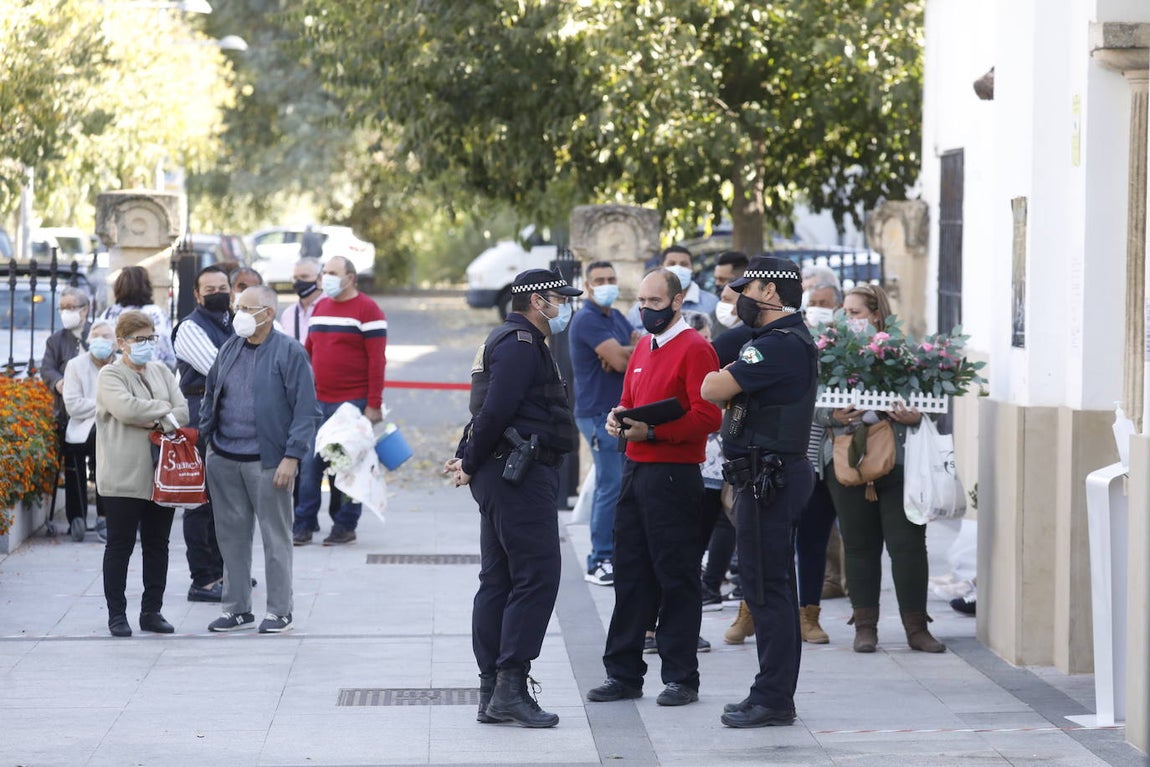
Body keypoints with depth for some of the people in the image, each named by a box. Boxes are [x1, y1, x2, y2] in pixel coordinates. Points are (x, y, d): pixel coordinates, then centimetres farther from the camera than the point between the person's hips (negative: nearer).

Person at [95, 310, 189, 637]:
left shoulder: (161, 372, 14)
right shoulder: (110, 376, -3)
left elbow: (183, 411, 5)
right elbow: (126, 408, -20)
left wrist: (158, 422, -13)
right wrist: (164, 411, -8)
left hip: (161, 473, 6)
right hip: (124, 475, -6)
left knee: (157, 545, 10)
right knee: (120, 545, 1)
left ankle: (152, 611, 18)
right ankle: (116, 614, 8)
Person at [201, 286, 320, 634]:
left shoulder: (289, 353, -7)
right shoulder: (229, 349, 11)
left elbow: (306, 410, -10)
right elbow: (210, 395, 22)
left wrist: (292, 457, -15)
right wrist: (208, 439, 13)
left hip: (267, 462, -6)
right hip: (224, 459, 6)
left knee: (275, 537, 2)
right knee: (231, 535, 11)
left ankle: (280, 612, 10)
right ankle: (237, 608, 21)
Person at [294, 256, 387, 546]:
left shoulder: (367, 310, -5)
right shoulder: (320, 308, 16)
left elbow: (377, 359, -9)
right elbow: (308, 352, 21)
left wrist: (374, 404, -14)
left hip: (352, 403, -6)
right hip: (318, 402, 6)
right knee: (309, 462, 1)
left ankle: (345, 525, 9)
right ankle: (304, 524, 5)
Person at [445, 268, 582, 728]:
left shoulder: (513, 342, 22)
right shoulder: (520, 343, -12)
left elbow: (491, 410, 20)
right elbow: (496, 409, -20)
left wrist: (470, 461, 8)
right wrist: (471, 464, -11)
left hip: (504, 477, 11)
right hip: (521, 475, -11)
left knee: (498, 581, 10)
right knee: (536, 577, -10)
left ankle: (492, 695, 12)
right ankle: (510, 687, -12)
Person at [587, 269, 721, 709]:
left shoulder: (695, 349, -9)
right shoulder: (643, 348, 17)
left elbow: (706, 417, -17)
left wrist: (652, 430, -22)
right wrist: (618, 419, 4)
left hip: (674, 476, -8)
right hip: (635, 471, 8)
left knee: (676, 580, -2)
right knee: (630, 576, 10)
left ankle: (682, 678, 4)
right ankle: (624, 673, 15)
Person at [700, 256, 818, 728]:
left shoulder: (780, 345, -18)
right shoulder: (789, 339, 18)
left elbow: (713, 390, -21)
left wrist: (717, 377, -1)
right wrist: (727, 379, -1)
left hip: (768, 480, -11)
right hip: (774, 476, 11)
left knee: (766, 589, -7)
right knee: (774, 588, 15)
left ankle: (773, 699, -4)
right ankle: (777, 695, 22)